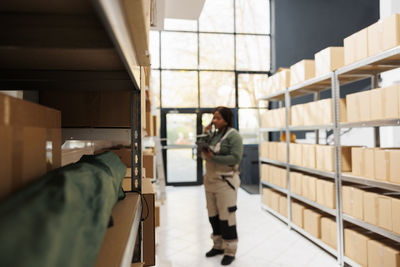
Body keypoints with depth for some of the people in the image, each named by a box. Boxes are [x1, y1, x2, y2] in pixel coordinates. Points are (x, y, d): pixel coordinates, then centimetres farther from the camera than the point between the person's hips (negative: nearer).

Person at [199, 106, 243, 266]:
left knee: (226, 216, 0)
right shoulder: (213, 134, 10)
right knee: (213, 215, 15)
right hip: (210, 179, 7)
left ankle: (230, 251, 18)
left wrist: (213, 158, -20)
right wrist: (205, 135, -3)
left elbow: (235, 158, -20)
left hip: (225, 181, -7)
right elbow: (204, 153, 7)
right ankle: (218, 245, 33)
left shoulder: (233, 135, -11)